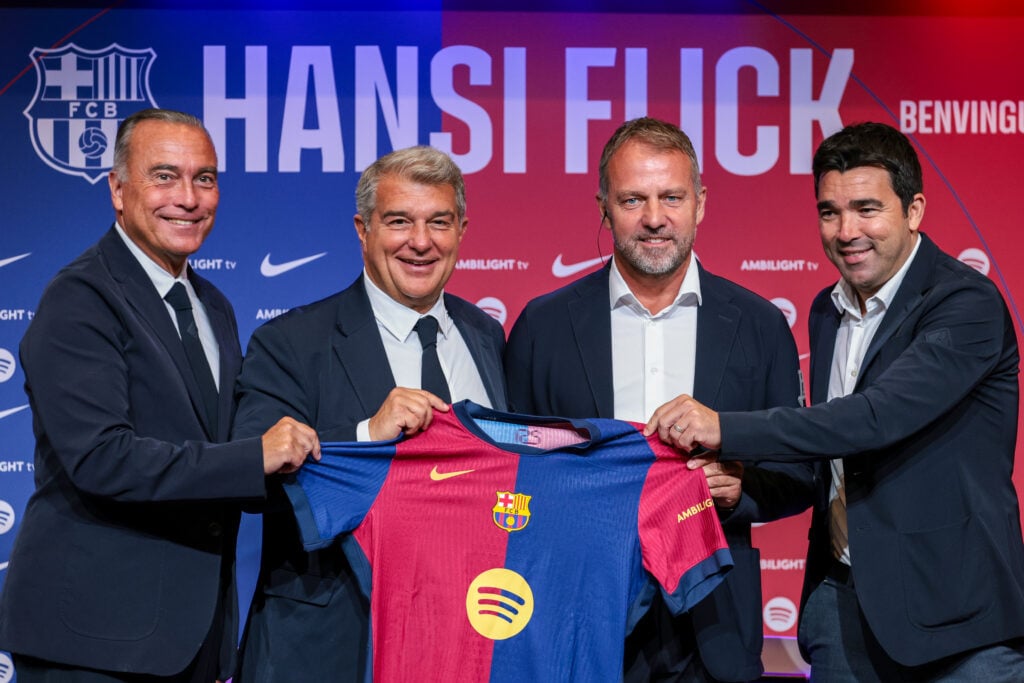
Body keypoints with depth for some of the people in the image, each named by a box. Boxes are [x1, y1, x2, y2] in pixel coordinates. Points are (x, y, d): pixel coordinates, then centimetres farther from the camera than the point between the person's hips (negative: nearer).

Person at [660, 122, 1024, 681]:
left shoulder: (968, 304, -13)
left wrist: (726, 428, -30)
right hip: (843, 602, 6)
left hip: (952, 615, -6)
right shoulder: (828, 311, 11)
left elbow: (881, 415, -27)